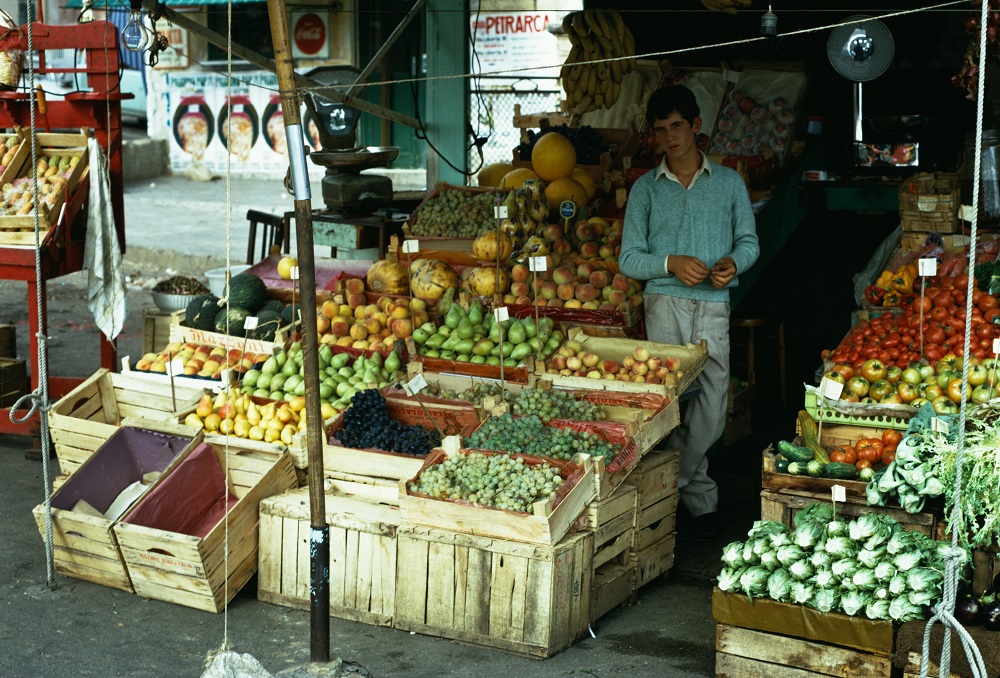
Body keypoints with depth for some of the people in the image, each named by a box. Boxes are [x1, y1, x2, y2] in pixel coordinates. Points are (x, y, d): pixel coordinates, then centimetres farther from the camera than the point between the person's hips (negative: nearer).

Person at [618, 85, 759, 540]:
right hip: (665, 300, -1)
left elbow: (749, 241, 18)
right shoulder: (646, 188, 13)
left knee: (711, 408, -9)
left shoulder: (729, 183, 16)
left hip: (714, 304, 1)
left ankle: (672, 487, 6)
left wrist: (734, 262, -5)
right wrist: (671, 263, -9)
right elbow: (629, 258, 9)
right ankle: (700, 498, 0)